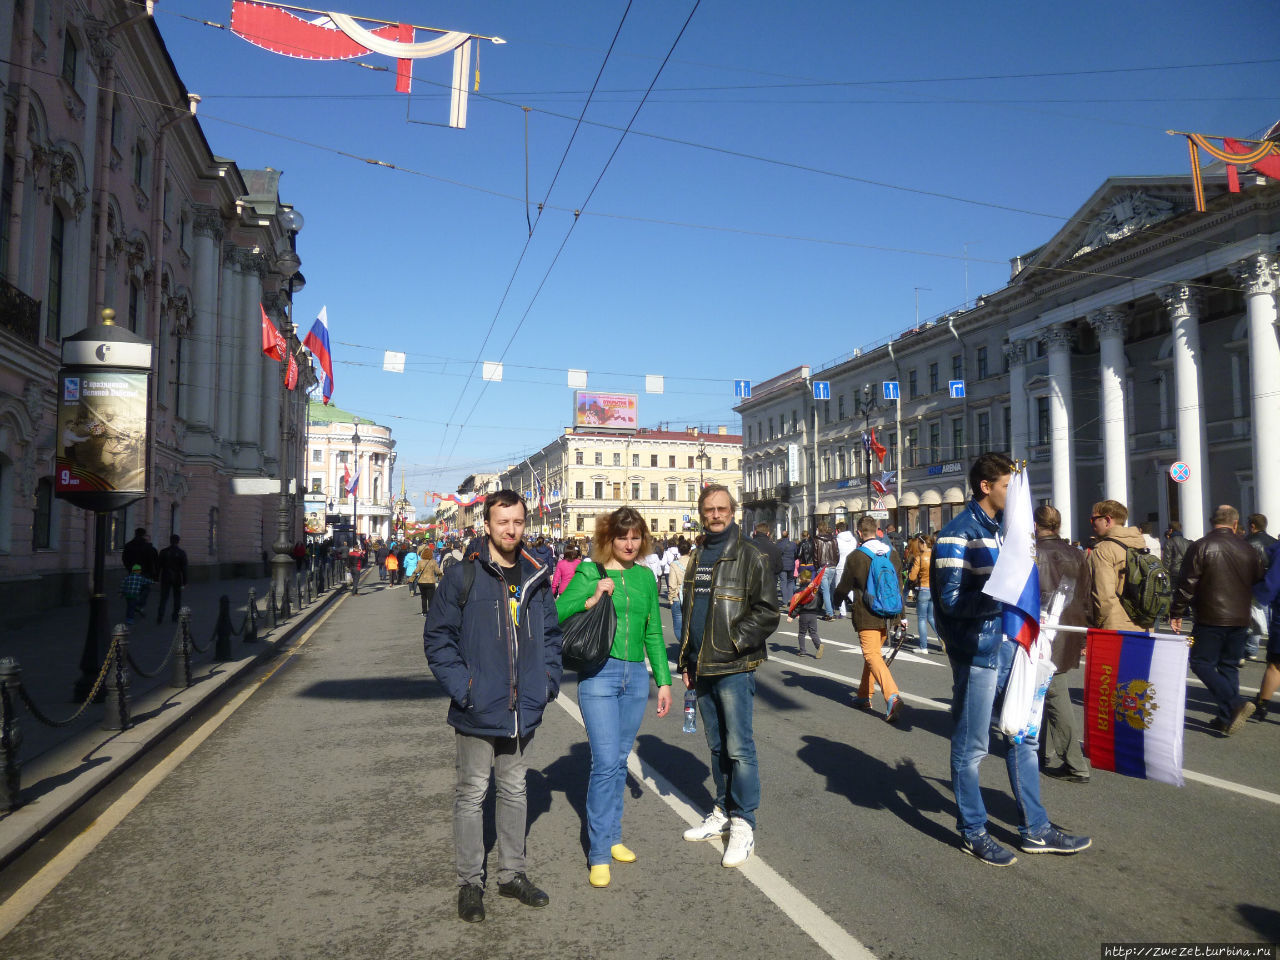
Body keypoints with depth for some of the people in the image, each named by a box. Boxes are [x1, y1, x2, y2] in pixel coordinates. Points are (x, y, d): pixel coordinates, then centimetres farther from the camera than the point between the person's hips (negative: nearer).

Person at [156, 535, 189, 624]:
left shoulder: (163, 552, -2)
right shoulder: (182, 553, -6)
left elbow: (158, 565, 0)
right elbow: (184, 568, -6)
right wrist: (184, 581, -2)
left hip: (166, 579, 1)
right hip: (177, 579, -1)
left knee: (163, 598, 5)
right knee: (177, 598, 10)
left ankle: (160, 617, -5)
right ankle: (175, 618, 12)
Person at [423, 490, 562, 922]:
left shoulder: (537, 578, 6)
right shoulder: (462, 576, -9)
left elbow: (551, 634, 15)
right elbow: (437, 637, -7)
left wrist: (548, 680, 3)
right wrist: (461, 686, -15)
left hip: (523, 710, 5)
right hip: (477, 712, -4)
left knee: (515, 792, 17)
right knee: (472, 795, 8)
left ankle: (512, 873, 33)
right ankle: (470, 882, 23)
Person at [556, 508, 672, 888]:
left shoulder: (645, 577, 11)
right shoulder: (590, 571, -2)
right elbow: (556, 613, -10)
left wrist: (664, 680, 15)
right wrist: (593, 598, -21)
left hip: (636, 676, 5)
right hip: (599, 674, -4)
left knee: (620, 760, 13)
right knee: (605, 763, -8)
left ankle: (612, 837, 28)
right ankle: (599, 854, 2)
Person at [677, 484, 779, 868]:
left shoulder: (750, 556, -6)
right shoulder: (697, 558, 14)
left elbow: (767, 613, -10)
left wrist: (734, 642, -16)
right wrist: (686, 661, 17)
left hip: (734, 668, -7)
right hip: (703, 668, 7)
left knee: (739, 747, -4)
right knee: (716, 746, 15)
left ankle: (743, 824, 7)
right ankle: (723, 812, 28)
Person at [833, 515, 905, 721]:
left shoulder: (855, 557, -10)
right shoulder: (893, 553, 5)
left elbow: (843, 590, -2)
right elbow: (899, 585, 11)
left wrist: (837, 594, 22)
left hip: (866, 616, -6)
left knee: (872, 655, -9)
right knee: (873, 653, 19)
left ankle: (892, 696, -28)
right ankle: (864, 696, 28)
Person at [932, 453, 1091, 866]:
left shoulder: (1004, 527, 13)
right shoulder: (958, 534, -14)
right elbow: (952, 600, -20)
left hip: (1010, 646, 9)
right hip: (977, 650, -9)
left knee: (1023, 737, 16)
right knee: (971, 746, 5)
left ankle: (1036, 830, 29)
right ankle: (973, 831, 19)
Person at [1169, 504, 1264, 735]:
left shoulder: (1201, 546, -8)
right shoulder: (1247, 549, 7)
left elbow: (1187, 584, -10)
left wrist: (1176, 613, -2)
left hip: (1210, 619, -5)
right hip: (1240, 620, 5)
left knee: (1201, 664, 2)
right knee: (1229, 667, 12)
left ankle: (1234, 706, -15)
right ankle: (1226, 720, 14)